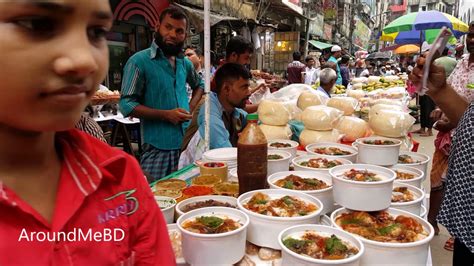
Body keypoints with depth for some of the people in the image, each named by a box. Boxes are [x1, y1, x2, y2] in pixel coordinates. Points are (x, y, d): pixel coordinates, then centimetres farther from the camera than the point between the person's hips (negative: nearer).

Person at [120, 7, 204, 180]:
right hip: (158, 148, -6)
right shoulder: (139, 61, -8)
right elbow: (127, 105, -11)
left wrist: (191, 107, 9)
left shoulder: (185, 63, 10)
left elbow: (199, 85, 29)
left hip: (188, 142, 6)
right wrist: (166, 115, -18)